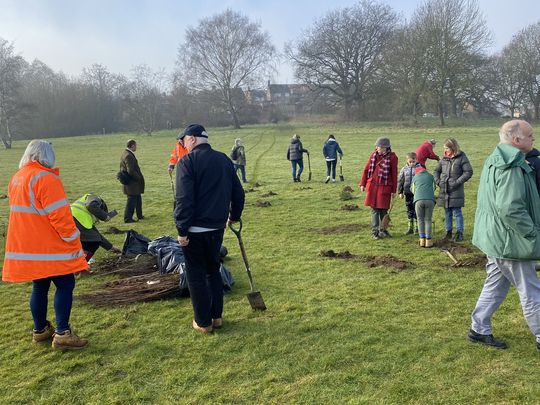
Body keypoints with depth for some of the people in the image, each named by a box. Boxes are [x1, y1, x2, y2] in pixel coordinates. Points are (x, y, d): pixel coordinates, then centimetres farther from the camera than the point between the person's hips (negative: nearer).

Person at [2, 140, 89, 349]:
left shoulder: (16, 178, 12)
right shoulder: (45, 178, -17)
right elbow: (59, 215, -21)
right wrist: (75, 243, -13)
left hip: (25, 246, 9)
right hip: (50, 247, -9)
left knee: (39, 286, 17)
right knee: (65, 285, -1)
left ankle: (40, 330, 27)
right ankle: (62, 333, -1)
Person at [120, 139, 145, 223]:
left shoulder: (125, 154, 11)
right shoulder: (129, 156, -22)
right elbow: (130, 171, -27)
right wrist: (139, 178, -13)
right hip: (131, 183, -11)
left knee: (138, 199, 20)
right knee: (131, 200, -2)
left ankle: (139, 215, 31)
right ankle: (127, 218, 6)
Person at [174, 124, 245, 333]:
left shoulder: (188, 161, -12)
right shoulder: (224, 159, 8)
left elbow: (184, 199, -19)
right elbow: (238, 192, 12)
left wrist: (182, 230, -14)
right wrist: (234, 216, 26)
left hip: (195, 229, -6)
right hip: (218, 227, 6)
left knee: (196, 275, 6)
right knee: (213, 270, 21)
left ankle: (203, 322, 14)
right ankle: (217, 316, 26)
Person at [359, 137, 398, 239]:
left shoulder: (392, 157, -4)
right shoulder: (374, 155, 7)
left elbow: (394, 174, -2)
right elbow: (366, 169, 12)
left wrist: (394, 190, -2)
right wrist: (363, 184, 8)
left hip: (384, 187, -2)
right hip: (372, 186, 3)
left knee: (383, 209, 6)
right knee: (374, 209, 3)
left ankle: (382, 230, 23)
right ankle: (375, 231, 9)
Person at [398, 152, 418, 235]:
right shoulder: (404, 169, 3)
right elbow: (400, 181, 8)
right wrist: (400, 192, 5)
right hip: (408, 193, 3)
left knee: (416, 210, 1)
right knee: (409, 210, 9)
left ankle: (417, 227, 13)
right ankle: (410, 227, 18)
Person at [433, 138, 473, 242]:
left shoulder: (461, 157, -6)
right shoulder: (444, 158, 8)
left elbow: (468, 172, -8)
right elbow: (436, 171, 17)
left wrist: (457, 182, -14)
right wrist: (438, 181, 1)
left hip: (456, 191, -5)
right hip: (444, 190, 5)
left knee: (457, 212, -1)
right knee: (447, 212, 12)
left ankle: (459, 233, 8)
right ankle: (448, 231, 21)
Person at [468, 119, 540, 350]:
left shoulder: (495, 161, 10)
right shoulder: (512, 167, -23)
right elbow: (510, 209, -29)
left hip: (495, 237, 10)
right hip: (510, 240, -10)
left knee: (495, 285, 18)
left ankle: (479, 329, 26)